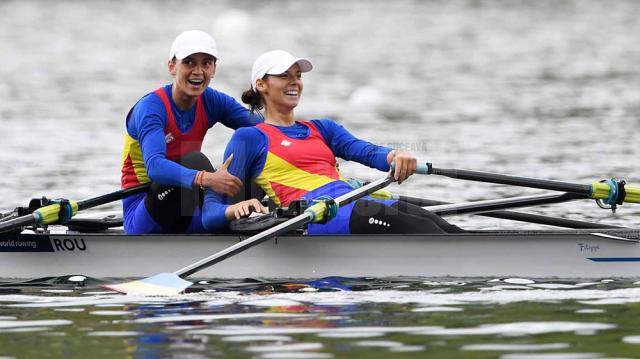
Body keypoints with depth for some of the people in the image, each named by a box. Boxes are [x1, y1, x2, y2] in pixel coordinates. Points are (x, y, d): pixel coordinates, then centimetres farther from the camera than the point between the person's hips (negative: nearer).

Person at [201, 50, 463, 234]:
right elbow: (211, 213, 7)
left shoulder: (322, 129, 31)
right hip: (314, 217, -7)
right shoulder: (250, 138, 13)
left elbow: (364, 150, 11)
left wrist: (394, 156, -13)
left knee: (425, 218, -24)